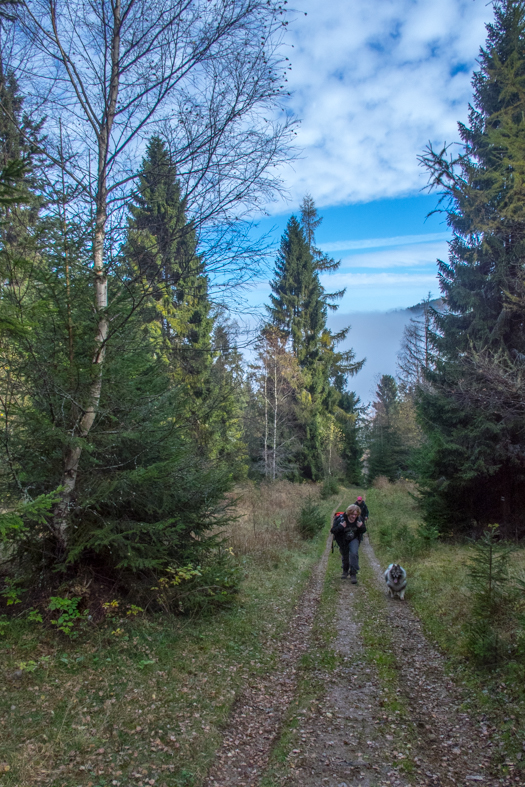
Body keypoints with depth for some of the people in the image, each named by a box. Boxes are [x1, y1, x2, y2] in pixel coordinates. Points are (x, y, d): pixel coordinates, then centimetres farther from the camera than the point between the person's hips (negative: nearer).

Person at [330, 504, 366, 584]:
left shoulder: (359, 519, -18)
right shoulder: (340, 519, -29)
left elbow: (364, 531, -4)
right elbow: (333, 531, -27)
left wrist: (361, 527, -27)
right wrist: (340, 527, -45)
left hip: (354, 539, 1)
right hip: (342, 541, -1)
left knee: (354, 553, -20)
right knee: (344, 555, 15)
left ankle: (353, 574, -11)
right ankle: (345, 571, 43)